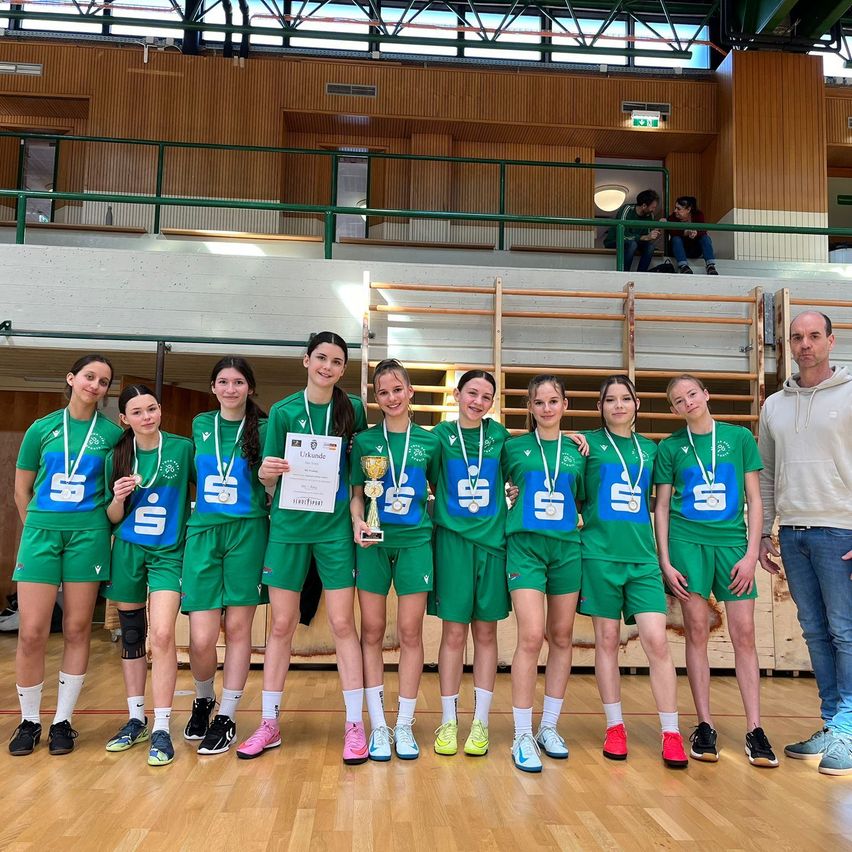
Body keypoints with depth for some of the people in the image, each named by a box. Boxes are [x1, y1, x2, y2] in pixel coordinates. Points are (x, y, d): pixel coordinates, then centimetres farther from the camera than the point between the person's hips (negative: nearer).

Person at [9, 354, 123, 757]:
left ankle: (63, 721, 17)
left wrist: (95, 527, 2)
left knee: (77, 631, 4)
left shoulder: (112, 433, 2)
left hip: (88, 535, -1)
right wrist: (39, 527, 11)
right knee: (31, 633, -1)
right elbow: (22, 489, 12)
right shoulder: (42, 429, 6)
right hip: (41, 532, 1)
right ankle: (29, 721, 17)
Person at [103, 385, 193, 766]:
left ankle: (161, 728, -2)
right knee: (131, 636, 11)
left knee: (162, 635, -14)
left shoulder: (183, 448, -5)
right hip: (127, 552, 3)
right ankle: (135, 719, 27)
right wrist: (118, 498, -14)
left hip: (169, 553, -3)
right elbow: (113, 518, 7)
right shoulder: (116, 457, 2)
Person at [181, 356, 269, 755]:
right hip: (202, 532, 2)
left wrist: (271, 477, -14)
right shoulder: (201, 424, 11)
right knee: (201, 638, -2)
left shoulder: (262, 428, 2)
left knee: (238, 628, 4)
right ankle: (203, 701, 28)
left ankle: (226, 718, 20)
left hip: (247, 532, -2)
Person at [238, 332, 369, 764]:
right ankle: (269, 724, 21)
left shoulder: (354, 409, 1)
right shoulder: (283, 411, 0)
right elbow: (269, 477, 4)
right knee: (281, 625, 8)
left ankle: (354, 724, 13)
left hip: (335, 528, -1)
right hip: (288, 526, 1)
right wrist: (268, 472, -19)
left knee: (342, 623, 1)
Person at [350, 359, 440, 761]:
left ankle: (404, 725, 17)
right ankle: (377, 725, 16)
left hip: (414, 542, 0)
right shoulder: (365, 440, 3)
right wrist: (357, 522, -14)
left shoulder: (429, 441, 5)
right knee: (372, 632, 4)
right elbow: (356, 493, 4)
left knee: (410, 633, 4)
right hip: (374, 542, 0)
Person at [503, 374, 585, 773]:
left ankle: (549, 727, 24)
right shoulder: (514, 447, 4)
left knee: (561, 638, 9)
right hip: (525, 546, -3)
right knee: (531, 637, -12)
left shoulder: (577, 451, 10)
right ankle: (522, 736, 1)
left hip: (567, 547, 3)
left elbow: (583, 500, 17)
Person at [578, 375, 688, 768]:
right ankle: (615, 727, 17)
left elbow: (652, 502, 19)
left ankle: (671, 732, 7)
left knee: (656, 640, -4)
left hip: (642, 557, 2)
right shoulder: (588, 443, 3)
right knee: (607, 641, 5)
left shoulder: (650, 449, 12)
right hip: (600, 555, -2)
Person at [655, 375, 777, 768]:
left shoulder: (739, 437, 6)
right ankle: (704, 725, 12)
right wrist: (665, 561, -1)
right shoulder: (670, 447, 5)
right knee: (697, 632, 2)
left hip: (733, 542, 0)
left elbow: (754, 499, 6)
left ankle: (754, 729, 8)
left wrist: (751, 554, -2)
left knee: (744, 634, 0)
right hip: (687, 543, 0)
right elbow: (661, 507, 7)